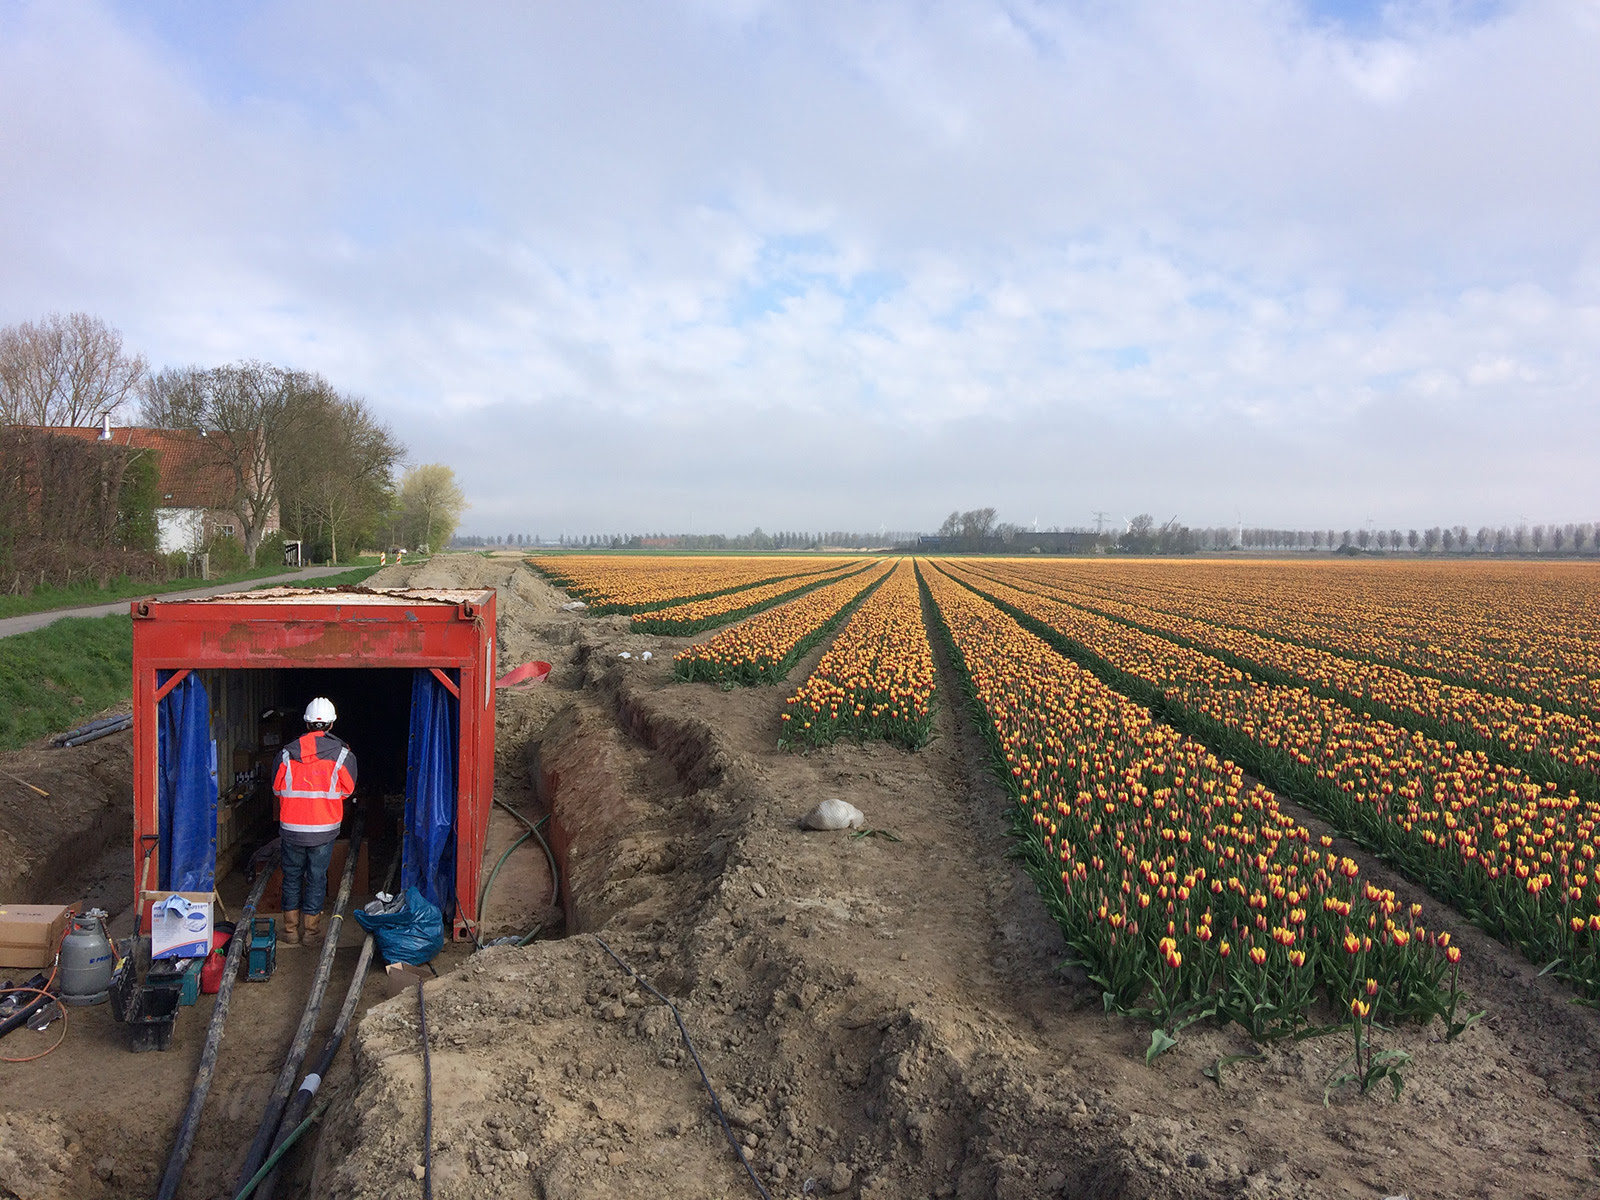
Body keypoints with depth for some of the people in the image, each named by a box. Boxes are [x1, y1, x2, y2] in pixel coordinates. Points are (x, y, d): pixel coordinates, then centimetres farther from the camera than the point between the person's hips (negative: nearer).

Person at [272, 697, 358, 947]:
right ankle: (312, 932, 15)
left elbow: (277, 788, 9)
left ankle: (291, 930, 22)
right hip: (323, 830, -2)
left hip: (291, 829, 2)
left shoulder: (286, 753, -2)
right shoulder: (343, 755, -7)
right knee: (317, 879, 9)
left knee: (292, 877, 15)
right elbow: (347, 791, 3)